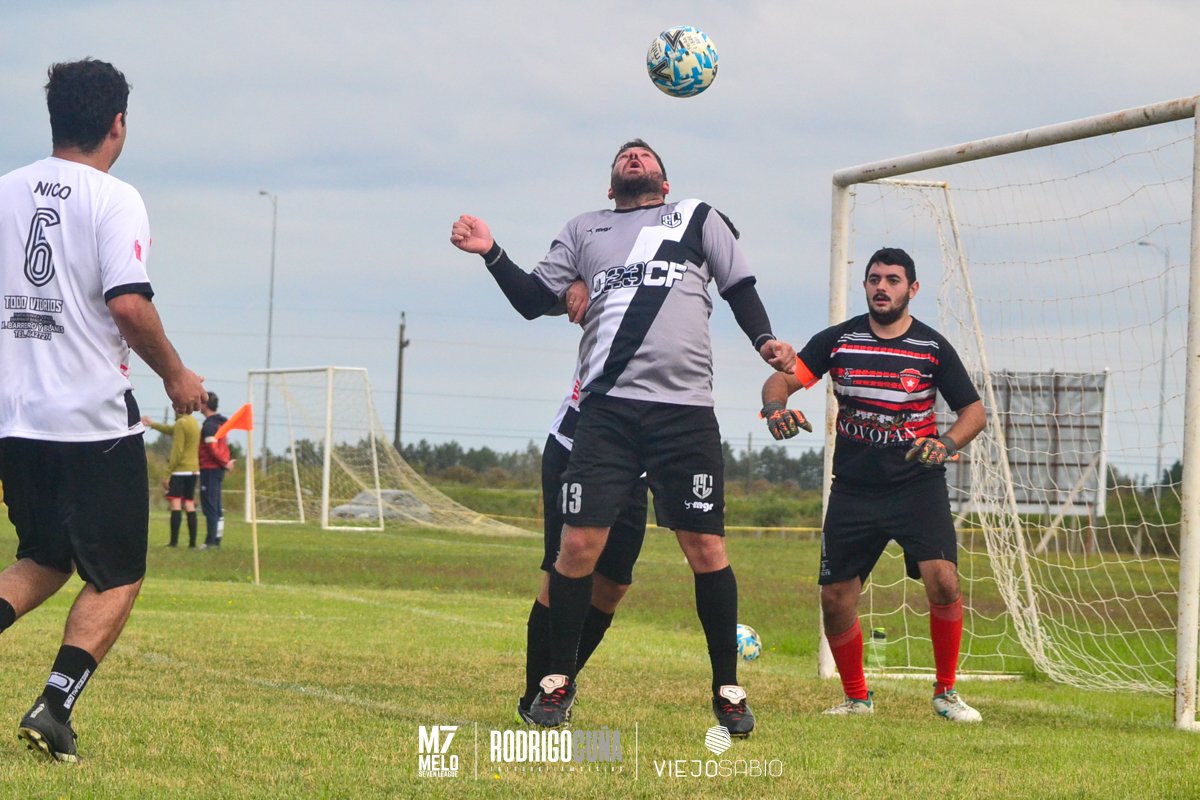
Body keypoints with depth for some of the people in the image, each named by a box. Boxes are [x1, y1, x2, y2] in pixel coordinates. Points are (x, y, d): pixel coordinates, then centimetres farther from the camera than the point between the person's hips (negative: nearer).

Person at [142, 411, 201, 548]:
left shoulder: (181, 423, -12)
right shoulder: (194, 422, 14)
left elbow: (177, 450, -16)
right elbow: (171, 430, 30)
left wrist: (168, 472, -14)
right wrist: (153, 424, 39)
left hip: (180, 470, -8)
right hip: (194, 470, 8)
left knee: (175, 503, -8)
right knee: (189, 505, 8)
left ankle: (174, 541, -14)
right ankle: (192, 542, 4)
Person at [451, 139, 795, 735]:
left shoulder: (698, 218, 18)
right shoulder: (583, 231, 22)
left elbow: (740, 289, 14)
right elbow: (533, 300, 17)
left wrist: (764, 340, -4)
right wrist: (492, 254, 2)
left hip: (686, 410, -1)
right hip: (607, 410, 1)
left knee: (706, 547, -3)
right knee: (578, 544, -8)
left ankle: (727, 690, 8)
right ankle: (558, 681, 7)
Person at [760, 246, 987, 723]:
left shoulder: (932, 347, 1)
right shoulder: (837, 340, 3)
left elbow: (974, 409, 5)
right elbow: (782, 379, -2)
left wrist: (948, 443, -15)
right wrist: (775, 406, -26)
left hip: (918, 484, -2)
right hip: (853, 489, 2)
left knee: (942, 580, -20)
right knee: (835, 599, 0)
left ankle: (946, 693, -3)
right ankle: (856, 698, 21)